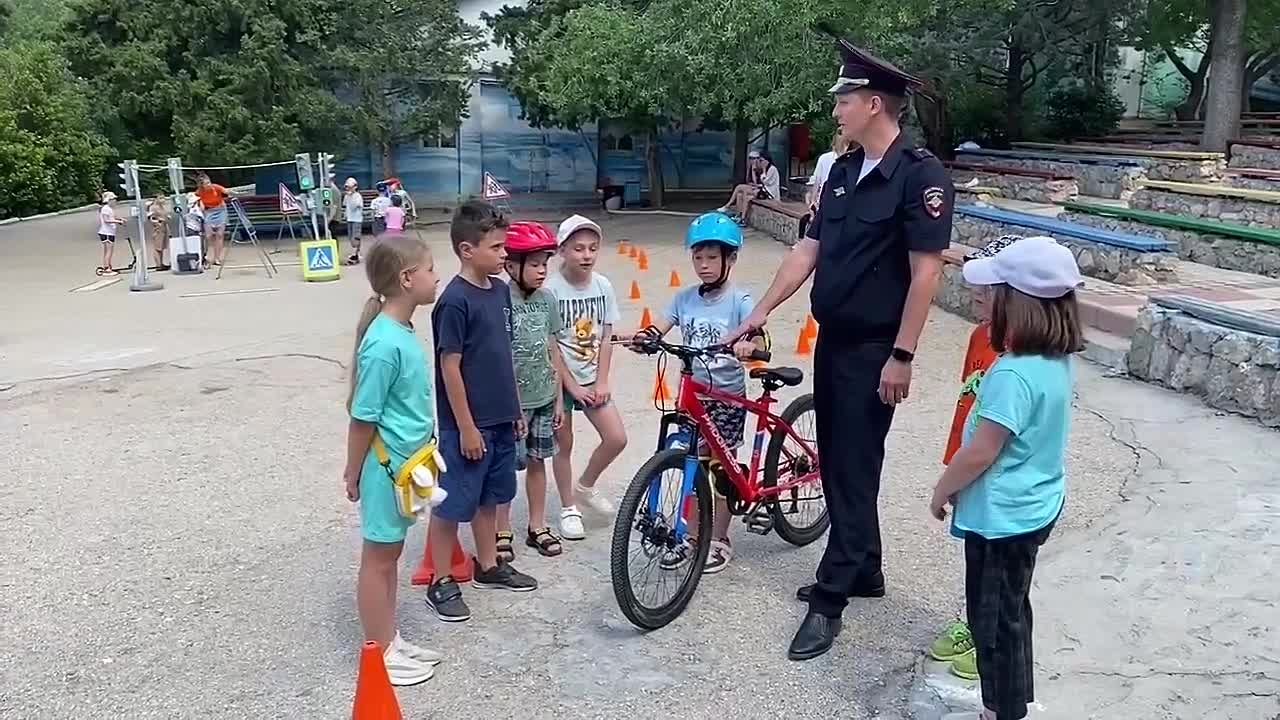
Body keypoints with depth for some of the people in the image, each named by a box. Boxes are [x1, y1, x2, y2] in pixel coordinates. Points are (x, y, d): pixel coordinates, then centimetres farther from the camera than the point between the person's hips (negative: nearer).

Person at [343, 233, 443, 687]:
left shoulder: (402, 332, 3)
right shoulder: (385, 344, -26)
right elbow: (363, 418, -18)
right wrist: (354, 474, -9)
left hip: (404, 465, 9)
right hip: (386, 468, -9)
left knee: (390, 554, 19)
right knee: (378, 559, 6)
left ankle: (391, 641, 33)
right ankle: (378, 655, 21)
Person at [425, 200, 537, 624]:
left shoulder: (500, 290, 5)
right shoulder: (455, 301, -18)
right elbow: (450, 367, -18)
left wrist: (515, 408, 16)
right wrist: (466, 427, -16)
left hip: (499, 419, 8)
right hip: (468, 424, -8)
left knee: (490, 496, 20)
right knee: (452, 503, 4)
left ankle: (489, 566, 35)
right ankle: (441, 583, 17)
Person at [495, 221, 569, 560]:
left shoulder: (547, 299, 2)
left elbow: (553, 351, 8)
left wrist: (559, 398, 9)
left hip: (543, 398, 5)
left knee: (537, 460, 15)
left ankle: (537, 526, 29)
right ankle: (502, 531, 20)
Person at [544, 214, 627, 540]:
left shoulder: (603, 285, -2)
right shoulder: (551, 289, -15)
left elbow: (606, 337, 2)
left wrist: (602, 381, -4)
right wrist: (572, 387, -13)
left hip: (592, 378, 4)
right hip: (561, 379, -4)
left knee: (616, 439, -1)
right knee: (564, 445, 6)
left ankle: (586, 486, 24)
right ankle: (568, 509, 23)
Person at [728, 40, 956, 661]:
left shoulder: (920, 174, -15)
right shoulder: (843, 171, 9)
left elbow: (925, 271, -17)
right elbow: (808, 249, 11)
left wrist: (901, 355, -18)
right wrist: (760, 312, 8)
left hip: (874, 350, -8)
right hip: (831, 340, 8)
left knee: (855, 468, -1)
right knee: (834, 461, 15)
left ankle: (830, 598, 8)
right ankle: (864, 571, 32)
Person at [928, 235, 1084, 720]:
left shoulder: (1012, 375, -29)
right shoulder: (1056, 360, -1)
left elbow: (980, 453, -23)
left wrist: (941, 491, -10)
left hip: (1002, 517, -9)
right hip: (1032, 507, 9)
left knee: (993, 619, 7)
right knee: (1010, 611, 23)